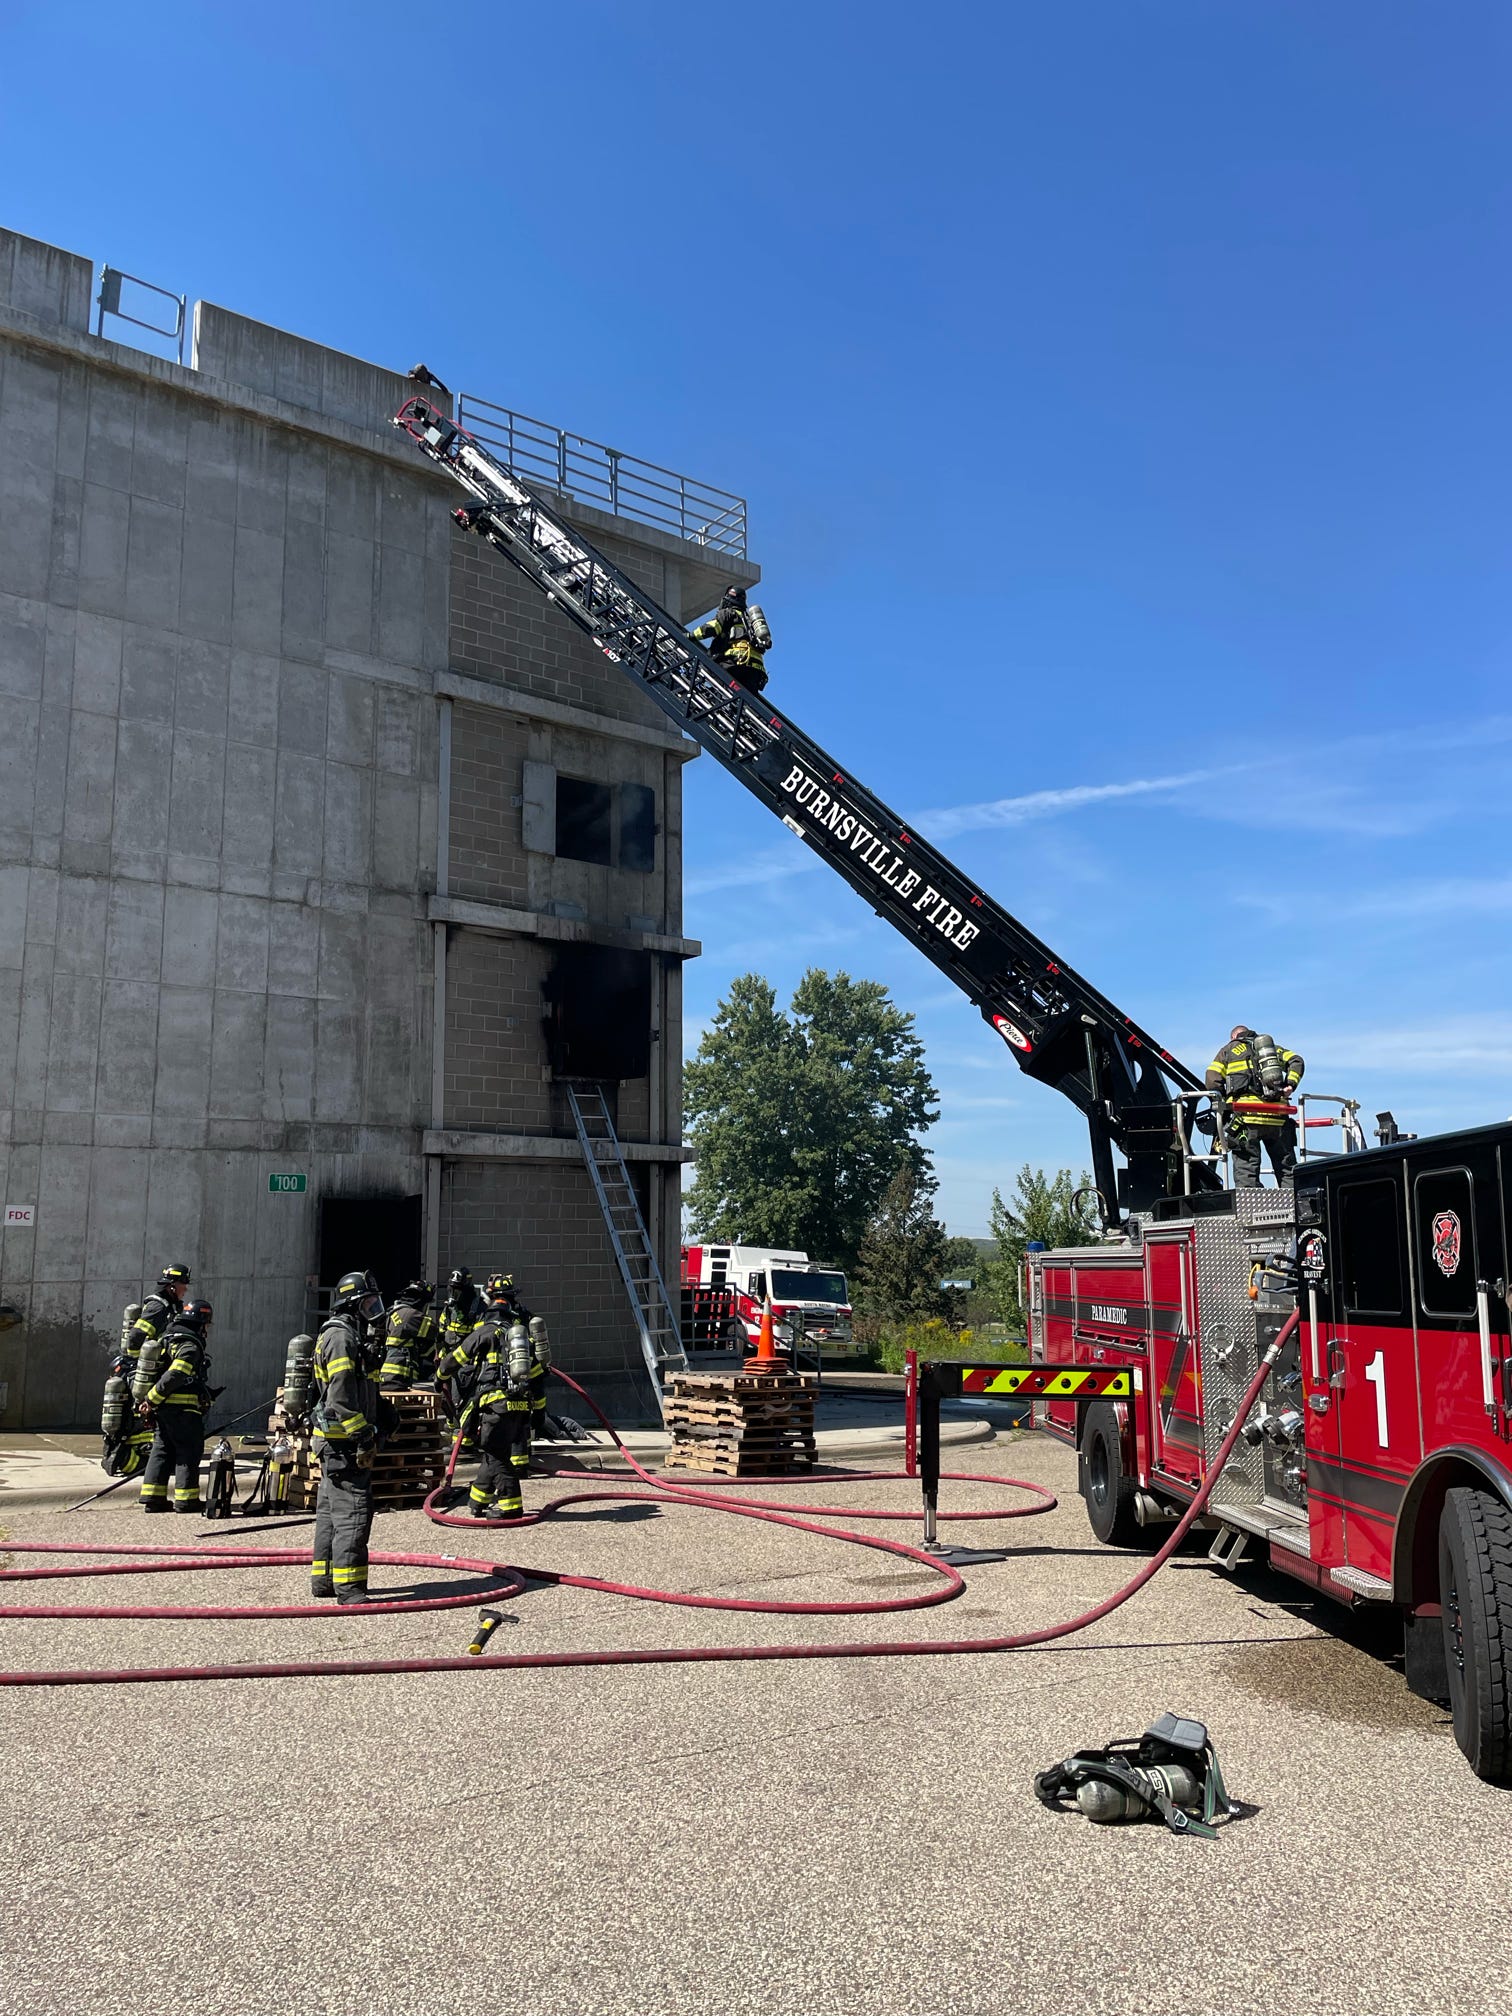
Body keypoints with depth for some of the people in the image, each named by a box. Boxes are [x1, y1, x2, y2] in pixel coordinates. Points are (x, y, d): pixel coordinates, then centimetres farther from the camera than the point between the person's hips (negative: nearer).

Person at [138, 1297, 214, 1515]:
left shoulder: (168, 1341, 19)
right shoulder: (190, 1346, -13)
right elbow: (173, 1376, -23)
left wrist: (151, 1401, 13)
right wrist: (152, 1399, -15)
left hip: (162, 1408, 9)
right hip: (183, 1409, -9)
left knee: (161, 1450, 12)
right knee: (189, 1451, -1)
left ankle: (153, 1498, 13)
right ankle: (186, 1499, 1)